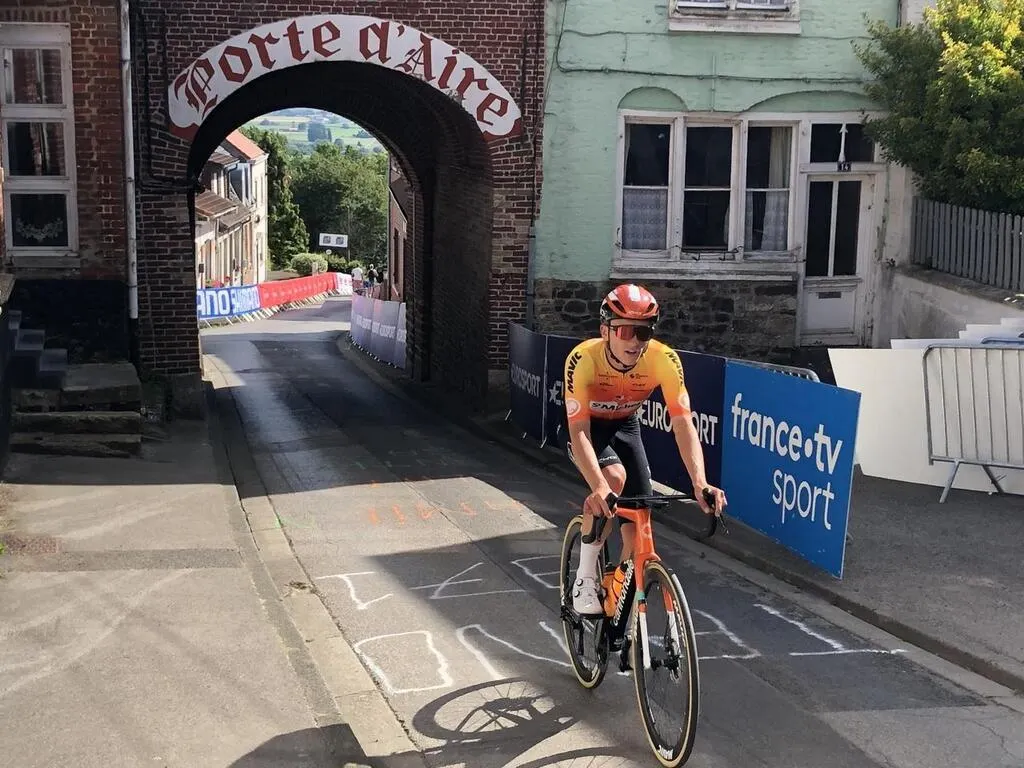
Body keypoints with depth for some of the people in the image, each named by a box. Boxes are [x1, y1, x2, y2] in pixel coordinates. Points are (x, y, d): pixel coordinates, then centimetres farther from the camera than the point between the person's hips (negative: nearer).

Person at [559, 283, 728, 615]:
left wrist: (700, 483, -47)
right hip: (584, 426, -3)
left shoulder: (664, 359, -30)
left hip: (625, 427, 3)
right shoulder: (583, 359, -36)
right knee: (614, 478, -32)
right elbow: (579, 431, -40)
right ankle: (585, 576, -15)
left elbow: (683, 423, -33)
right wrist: (599, 487, -55)